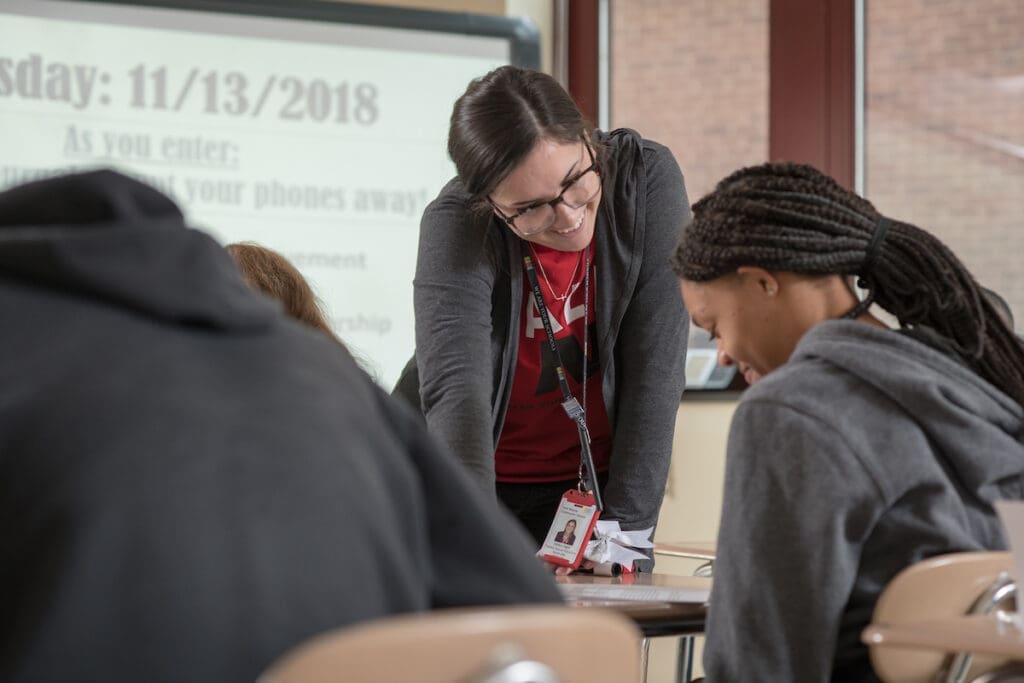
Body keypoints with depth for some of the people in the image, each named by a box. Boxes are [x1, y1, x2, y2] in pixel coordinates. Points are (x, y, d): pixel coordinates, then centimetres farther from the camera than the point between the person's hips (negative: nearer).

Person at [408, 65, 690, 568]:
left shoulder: (646, 177, -17)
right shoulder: (454, 225, -23)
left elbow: (656, 368, -18)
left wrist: (625, 526, -22)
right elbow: (454, 387, -36)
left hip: (597, 482, 1)